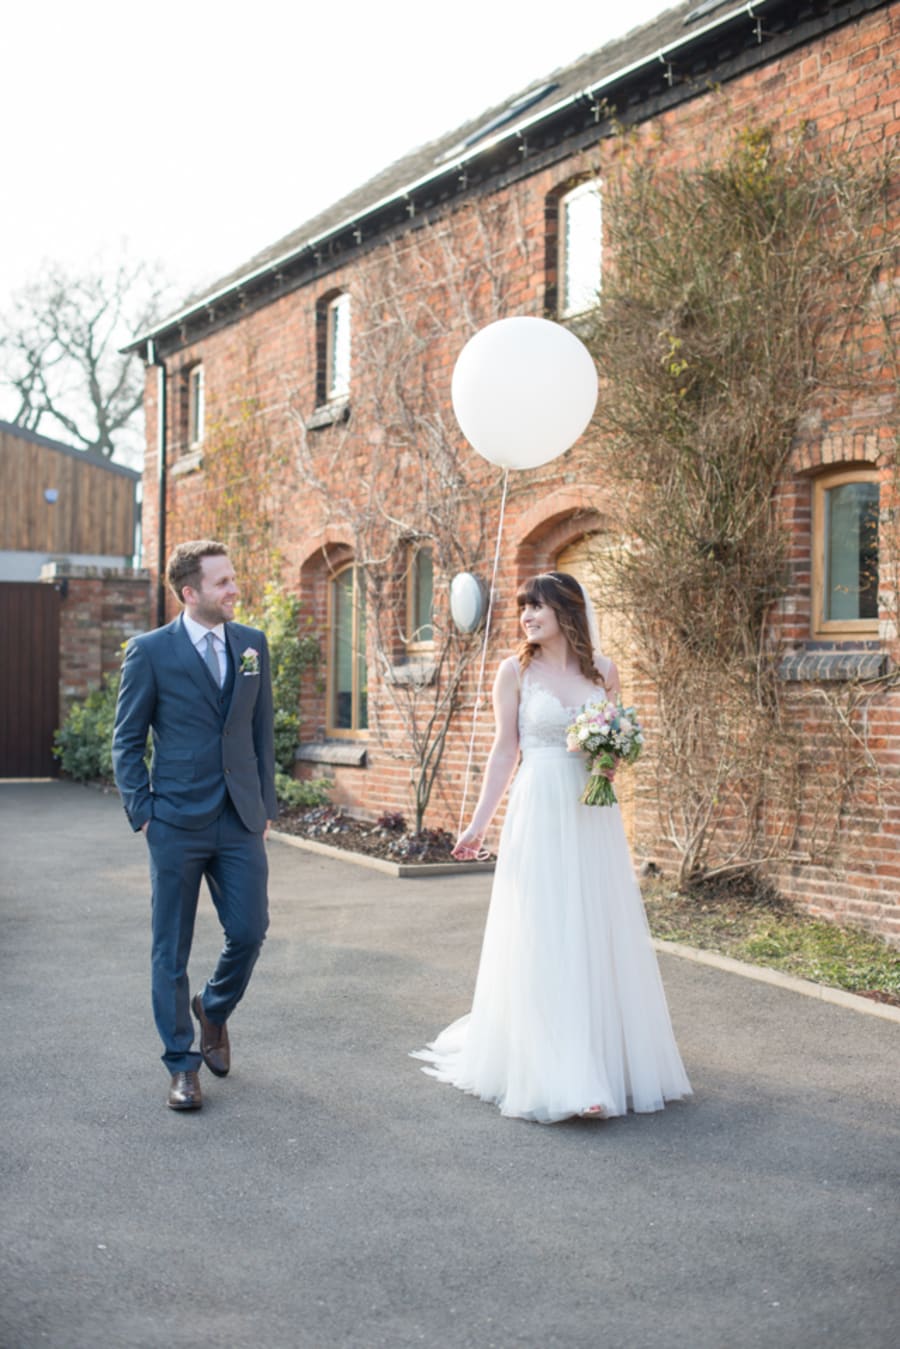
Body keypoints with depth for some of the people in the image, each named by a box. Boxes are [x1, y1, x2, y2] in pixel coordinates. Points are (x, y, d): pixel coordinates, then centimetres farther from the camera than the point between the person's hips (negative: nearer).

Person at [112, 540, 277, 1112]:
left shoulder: (253, 644, 7)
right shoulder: (150, 651, -5)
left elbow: (263, 732, 11)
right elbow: (127, 740, 0)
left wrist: (266, 807, 8)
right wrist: (143, 813, -6)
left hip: (241, 822, 3)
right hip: (177, 824, -3)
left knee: (250, 931, 2)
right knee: (172, 950, 4)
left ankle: (214, 1010, 32)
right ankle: (183, 1064, 18)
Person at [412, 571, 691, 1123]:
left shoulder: (603, 669, 7)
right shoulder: (517, 671, 1)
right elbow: (504, 752, 2)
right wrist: (479, 824, -1)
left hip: (594, 817, 3)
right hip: (539, 814, -2)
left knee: (599, 937, 7)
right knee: (542, 942, -2)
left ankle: (606, 1058, 21)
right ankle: (551, 1073, 3)